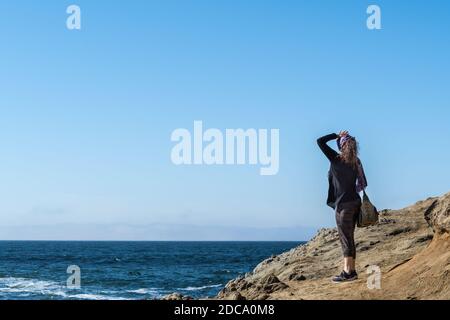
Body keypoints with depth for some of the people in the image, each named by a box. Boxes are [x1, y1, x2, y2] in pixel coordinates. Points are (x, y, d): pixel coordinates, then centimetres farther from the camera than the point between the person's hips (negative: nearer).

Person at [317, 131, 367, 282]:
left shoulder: (336, 159, -11)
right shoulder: (355, 162, 7)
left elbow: (320, 141, -8)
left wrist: (337, 136, 0)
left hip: (343, 203, -7)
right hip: (354, 202, 7)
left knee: (346, 239, -6)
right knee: (349, 238, 12)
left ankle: (348, 272, -6)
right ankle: (351, 271, 14)